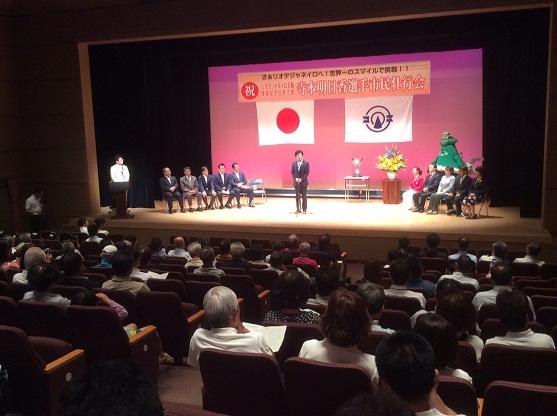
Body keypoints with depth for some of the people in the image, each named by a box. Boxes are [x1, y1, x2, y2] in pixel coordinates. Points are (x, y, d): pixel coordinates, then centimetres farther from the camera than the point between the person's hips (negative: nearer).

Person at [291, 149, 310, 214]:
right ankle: (298, 209, 12)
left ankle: (304, 209, 7)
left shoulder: (306, 163, -5)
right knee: (297, 196, 6)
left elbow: (307, 172, -9)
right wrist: (295, 179, -10)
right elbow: (292, 172, 5)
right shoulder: (294, 163, 5)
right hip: (296, 182, 3)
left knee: (304, 196, 1)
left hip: (303, 182, -3)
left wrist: (301, 179, -15)